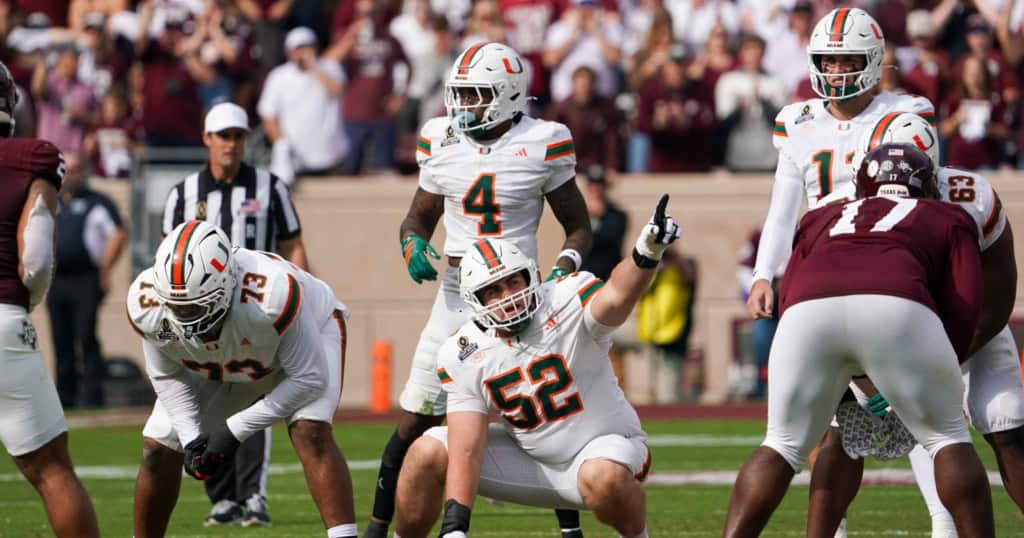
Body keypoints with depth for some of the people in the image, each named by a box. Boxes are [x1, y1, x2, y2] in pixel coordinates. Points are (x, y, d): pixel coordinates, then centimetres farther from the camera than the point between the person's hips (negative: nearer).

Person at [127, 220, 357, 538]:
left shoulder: (271, 296, -45)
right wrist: (192, 436, -23)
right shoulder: (147, 306, -32)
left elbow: (309, 377, -31)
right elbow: (167, 376, -9)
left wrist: (235, 431, -30)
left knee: (310, 435, -29)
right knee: (159, 449, -1)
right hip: (217, 366, 4)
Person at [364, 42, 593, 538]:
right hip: (457, 292, 2)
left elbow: (578, 227, 4)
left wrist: (563, 270, -14)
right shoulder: (441, 143, 3)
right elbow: (417, 218, 18)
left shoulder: (541, 145, -6)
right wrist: (412, 244, -5)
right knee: (416, 419, 1)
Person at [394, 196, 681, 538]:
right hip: (531, 461, 4)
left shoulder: (566, 302, -21)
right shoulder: (464, 357, -10)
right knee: (428, 454, -10)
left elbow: (615, 297, -45)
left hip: (603, 445, -4)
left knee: (603, 476, -39)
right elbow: (466, 451, -13)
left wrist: (647, 253, -67)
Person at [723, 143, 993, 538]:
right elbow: (963, 310, 19)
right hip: (897, 308, -2)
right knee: (946, 437, 18)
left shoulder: (823, 219, 40)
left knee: (784, 445, 20)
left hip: (808, 310, 2)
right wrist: (936, 369, 33)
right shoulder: (948, 220, 35)